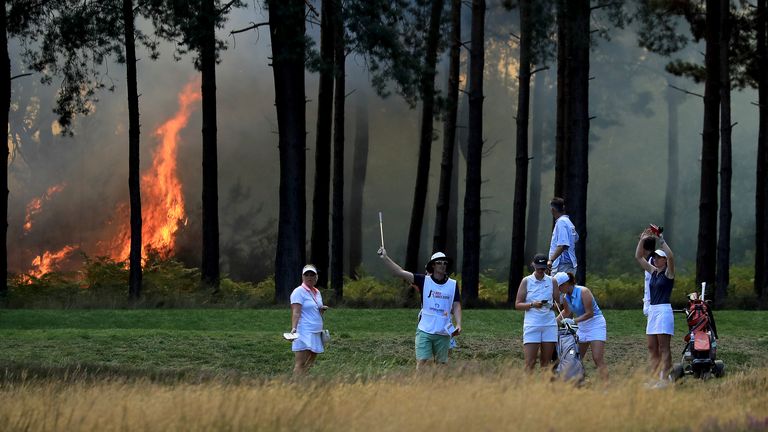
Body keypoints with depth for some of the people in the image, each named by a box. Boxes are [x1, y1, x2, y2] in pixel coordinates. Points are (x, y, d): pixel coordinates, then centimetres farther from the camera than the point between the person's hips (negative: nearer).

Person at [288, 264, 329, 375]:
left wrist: (322, 310, 6)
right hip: (304, 332, -8)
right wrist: (294, 327, -29)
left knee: (309, 365, 7)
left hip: (316, 334, 8)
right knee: (300, 365, -14)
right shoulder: (299, 292, -6)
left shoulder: (317, 292, 18)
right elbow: (296, 312, -15)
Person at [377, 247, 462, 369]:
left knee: (442, 364, 7)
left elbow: (456, 306, 5)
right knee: (422, 362, -11)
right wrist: (385, 258, -13)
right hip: (424, 330, -2)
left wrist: (458, 324, -10)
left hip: (443, 332, 2)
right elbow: (400, 273, -4)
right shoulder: (424, 281, 1)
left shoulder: (453, 284, 6)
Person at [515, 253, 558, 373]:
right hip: (532, 324, -2)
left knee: (546, 362, 3)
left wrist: (551, 305, -6)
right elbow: (517, 304, 2)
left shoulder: (552, 281, 9)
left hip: (549, 324, 2)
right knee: (530, 362, -9)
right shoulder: (526, 281, 4)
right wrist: (532, 305, -15)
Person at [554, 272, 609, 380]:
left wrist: (573, 321, -26)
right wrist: (556, 320, 8)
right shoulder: (565, 296, 2)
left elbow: (589, 313, -21)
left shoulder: (583, 292, -19)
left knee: (598, 359, -16)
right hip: (582, 326, 8)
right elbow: (567, 312, 20)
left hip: (596, 324, -8)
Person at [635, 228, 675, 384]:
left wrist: (661, 240, -25)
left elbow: (671, 257, -24)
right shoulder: (653, 271, 14)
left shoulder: (668, 273, -5)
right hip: (652, 310, 8)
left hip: (664, 310, -8)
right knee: (652, 347, 6)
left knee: (664, 348, -9)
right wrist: (642, 241, 5)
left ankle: (663, 378, -11)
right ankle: (653, 376, 7)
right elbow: (638, 257, 16)